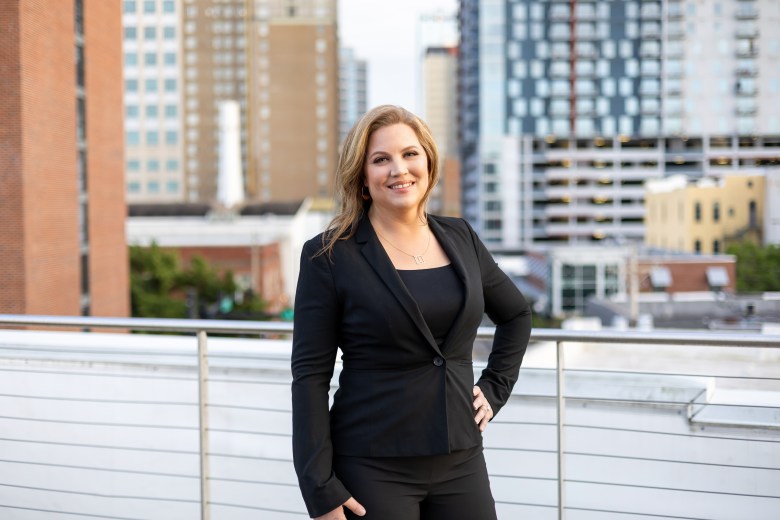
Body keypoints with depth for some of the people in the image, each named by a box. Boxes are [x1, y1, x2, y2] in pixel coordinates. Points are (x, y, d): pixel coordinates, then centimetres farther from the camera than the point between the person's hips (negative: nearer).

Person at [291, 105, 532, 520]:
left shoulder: (459, 238, 7)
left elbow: (516, 314, 23)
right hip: (373, 469, -4)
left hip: (460, 463, 4)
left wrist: (495, 388, 10)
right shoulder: (330, 255, -6)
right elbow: (310, 376, -9)